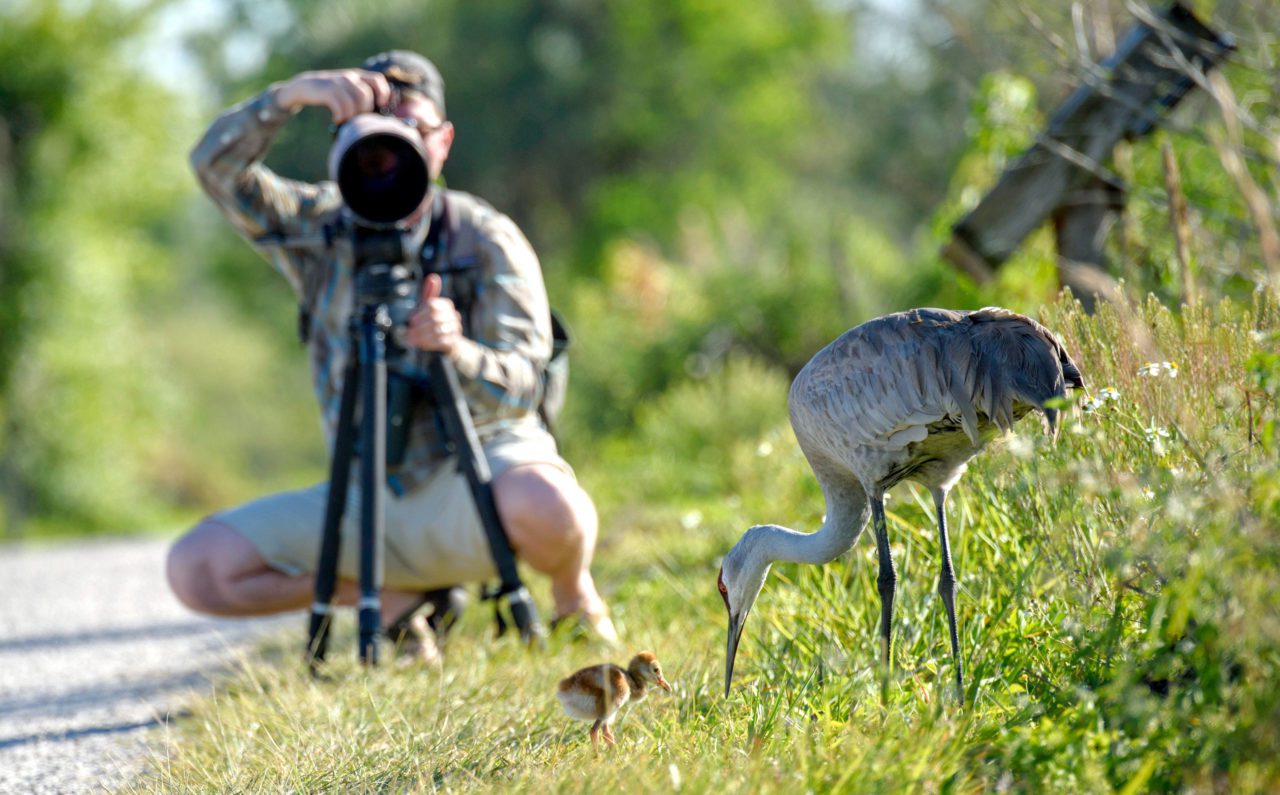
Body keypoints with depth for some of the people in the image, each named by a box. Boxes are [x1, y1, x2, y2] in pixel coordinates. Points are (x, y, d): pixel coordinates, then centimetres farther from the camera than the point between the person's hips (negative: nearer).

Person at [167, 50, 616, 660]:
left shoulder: (485, 239, -6)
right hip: (369, 498, 4)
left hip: (479, 468, -3)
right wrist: (291, 95, -29)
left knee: (543, 503, -40)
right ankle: (394, 593, 5)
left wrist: (456, 352, -38)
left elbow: (520, 387, -16)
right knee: (196, 567, -15)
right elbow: (217, 168, -12)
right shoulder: (320, 228, 3)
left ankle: (573, 596, -2)